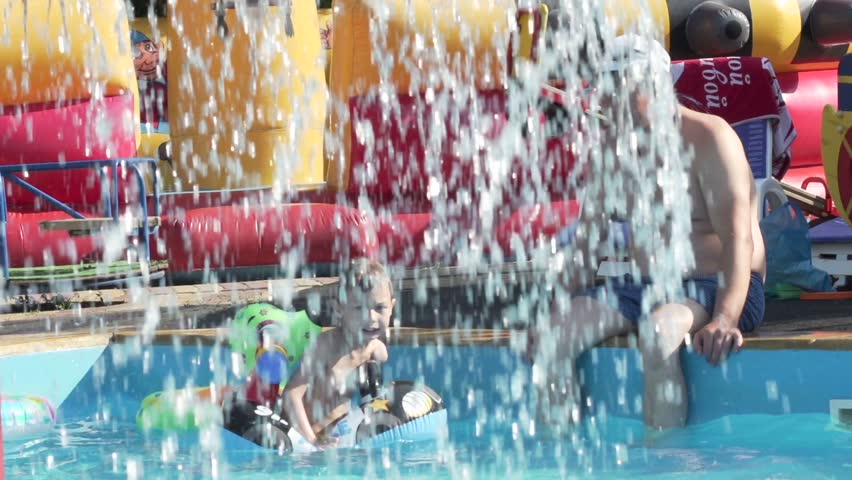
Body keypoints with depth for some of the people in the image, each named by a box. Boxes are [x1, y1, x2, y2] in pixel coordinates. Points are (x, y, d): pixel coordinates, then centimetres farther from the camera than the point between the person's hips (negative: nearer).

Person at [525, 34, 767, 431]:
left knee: (657, 332, -38)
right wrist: (558, 309, -2)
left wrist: (725, 319, -34)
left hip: (712, 288, -6)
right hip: (641, 289, 6)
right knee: (550, 337, -16)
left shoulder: (708, 140, -11)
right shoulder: (610, 149, 10)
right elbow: (586, 241, 13)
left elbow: (738, 238, -20)